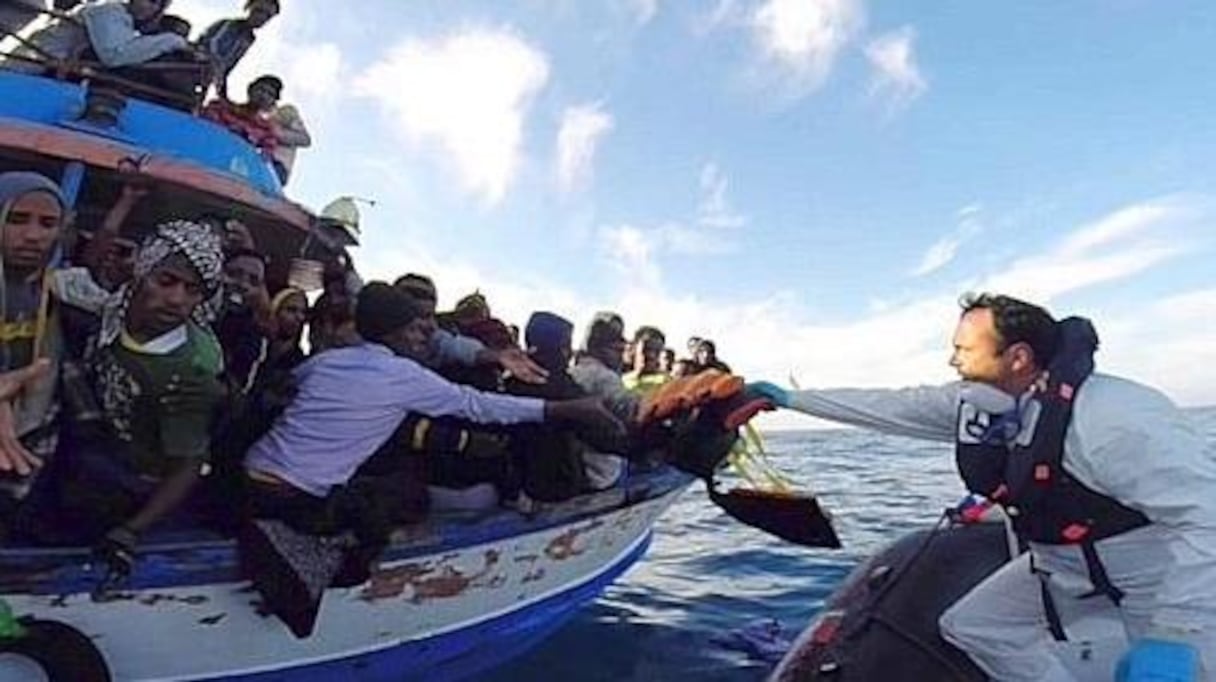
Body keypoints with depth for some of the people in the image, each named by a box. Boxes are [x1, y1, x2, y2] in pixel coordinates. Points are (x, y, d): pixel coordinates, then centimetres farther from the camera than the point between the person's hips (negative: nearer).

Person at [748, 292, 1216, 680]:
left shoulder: (1115, 417, -34)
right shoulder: (972, 403, -12)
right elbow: (887, 407, -3)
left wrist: (1173, 636, -37)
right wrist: (790, 398, 0)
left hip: (1174, 571, -6)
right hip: (1066, 563, 7)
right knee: (969, 625, 8)